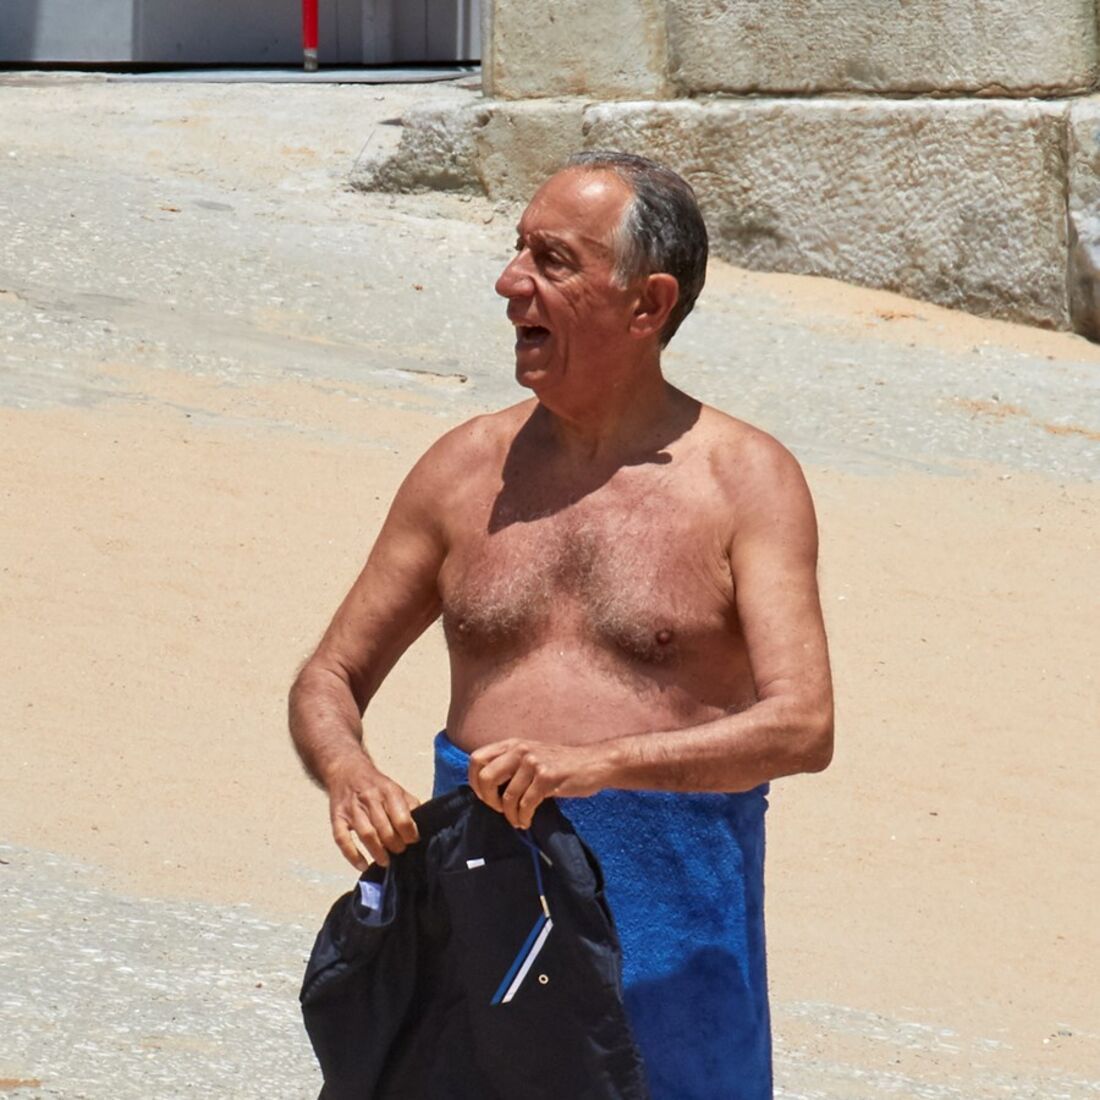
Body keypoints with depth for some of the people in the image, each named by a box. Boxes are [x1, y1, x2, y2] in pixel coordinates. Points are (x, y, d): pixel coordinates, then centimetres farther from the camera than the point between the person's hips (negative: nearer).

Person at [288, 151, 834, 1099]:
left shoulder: (745, 479, -3)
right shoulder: (468, 469, 9)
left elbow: (802, 726, -15)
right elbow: (331, 680, 14)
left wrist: (598, 762, -29)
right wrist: (349, 774, -11)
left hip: (666, 904, -3)